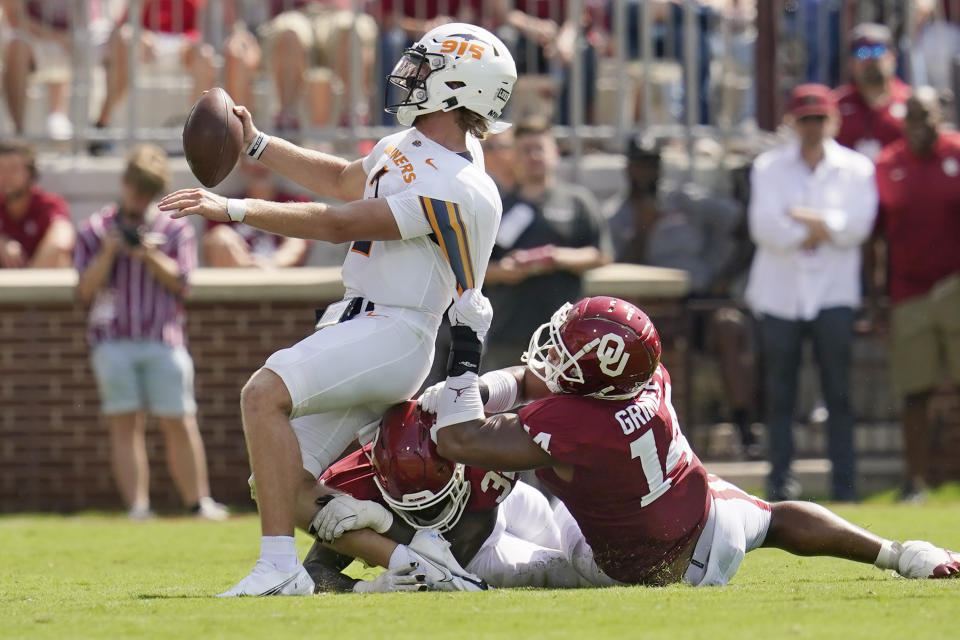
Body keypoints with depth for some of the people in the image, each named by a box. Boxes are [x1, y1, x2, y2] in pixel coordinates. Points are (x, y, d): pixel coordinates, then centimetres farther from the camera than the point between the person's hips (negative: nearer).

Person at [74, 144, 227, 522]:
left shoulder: (175, 229, 12)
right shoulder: (96, 230, 11)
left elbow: (179, 281, 3)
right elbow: (85, 291, 4)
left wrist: (149, 255, -11)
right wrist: (108, 253, -9)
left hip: (164, 339, 0)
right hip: (113, 341, 0)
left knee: (180, 423, -4)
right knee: (125, 424, -8)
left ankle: (198, 501, 1)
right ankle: (137, 505, -12)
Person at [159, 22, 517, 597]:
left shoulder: (455, 191, -19)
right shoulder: (411, 146, 10)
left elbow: (338, 225, -20)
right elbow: (343, 181, 30)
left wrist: (233, 209, -18)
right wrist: (255, 143, 26)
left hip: (393, 334, -10)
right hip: (356, 325, 10)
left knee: (266, 393, -30)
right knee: (288, 490, 6)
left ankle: (281, 568, -34)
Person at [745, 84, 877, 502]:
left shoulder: (856, 168, 7)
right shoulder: (769, 167, 8)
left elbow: (857, 224, -7)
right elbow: (764, 227, -5)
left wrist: (800, 218, -9)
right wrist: (822, 230, -9)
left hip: (833, 292, -1)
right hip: (780, 293, 1)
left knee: (839, 391, -4)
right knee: (779, 393, 0)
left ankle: (844, 484, -2)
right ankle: (780, 479, 4)